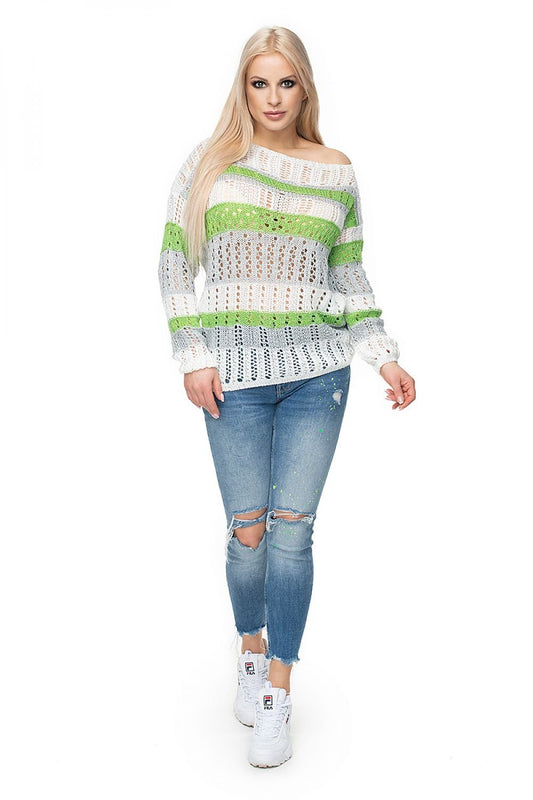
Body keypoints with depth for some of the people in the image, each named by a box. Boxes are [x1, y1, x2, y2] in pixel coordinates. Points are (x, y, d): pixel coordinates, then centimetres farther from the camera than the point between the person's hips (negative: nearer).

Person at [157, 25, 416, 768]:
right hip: (235, 377, -1)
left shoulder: (337, 171, 9)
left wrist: (383, 355, 4)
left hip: (317, 372, 1)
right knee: (247, 530, 2)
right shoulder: (209, 161, 4)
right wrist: (194, 356, -5)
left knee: (292, 527, 0)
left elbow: (350, 276, 13)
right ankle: (251, 647, 32)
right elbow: (175, 262, 3)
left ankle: (278, 689, 15)